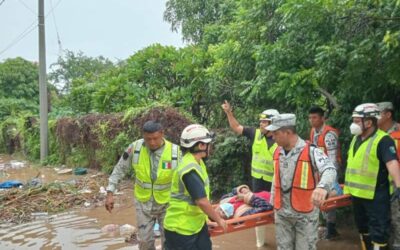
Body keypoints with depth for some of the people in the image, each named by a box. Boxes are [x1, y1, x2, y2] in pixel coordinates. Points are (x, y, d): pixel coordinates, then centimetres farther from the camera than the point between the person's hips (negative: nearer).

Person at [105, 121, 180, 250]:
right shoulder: (135, 148, -18)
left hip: (167, 203, -1)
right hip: (143, 203, 2)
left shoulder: (175, 152, -23)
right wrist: (110, 193, -6)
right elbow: (119, 169, -4)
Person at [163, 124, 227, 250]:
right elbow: (202, 201, -26)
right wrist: (218, 220, -13)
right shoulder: (190, 169, -26)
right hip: (181, 228, -9)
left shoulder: (196, 162, 6)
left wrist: (206, 219, 17)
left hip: (196, 223, 9)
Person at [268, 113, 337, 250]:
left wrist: (322, 187, -55)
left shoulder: (311, 151, -18)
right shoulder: (277, 152, 4)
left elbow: (330, 170, -34)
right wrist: (273, 203, 18)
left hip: (305, 214, -6)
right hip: (281, 213, 6)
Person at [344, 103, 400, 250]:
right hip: (357, 193, 8)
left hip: (376, 196, -8)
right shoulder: (356, 138, 9)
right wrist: (348, 186, 23)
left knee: (378, 231, 0)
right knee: (362, 227, 21)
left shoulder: (383, 140, -17)